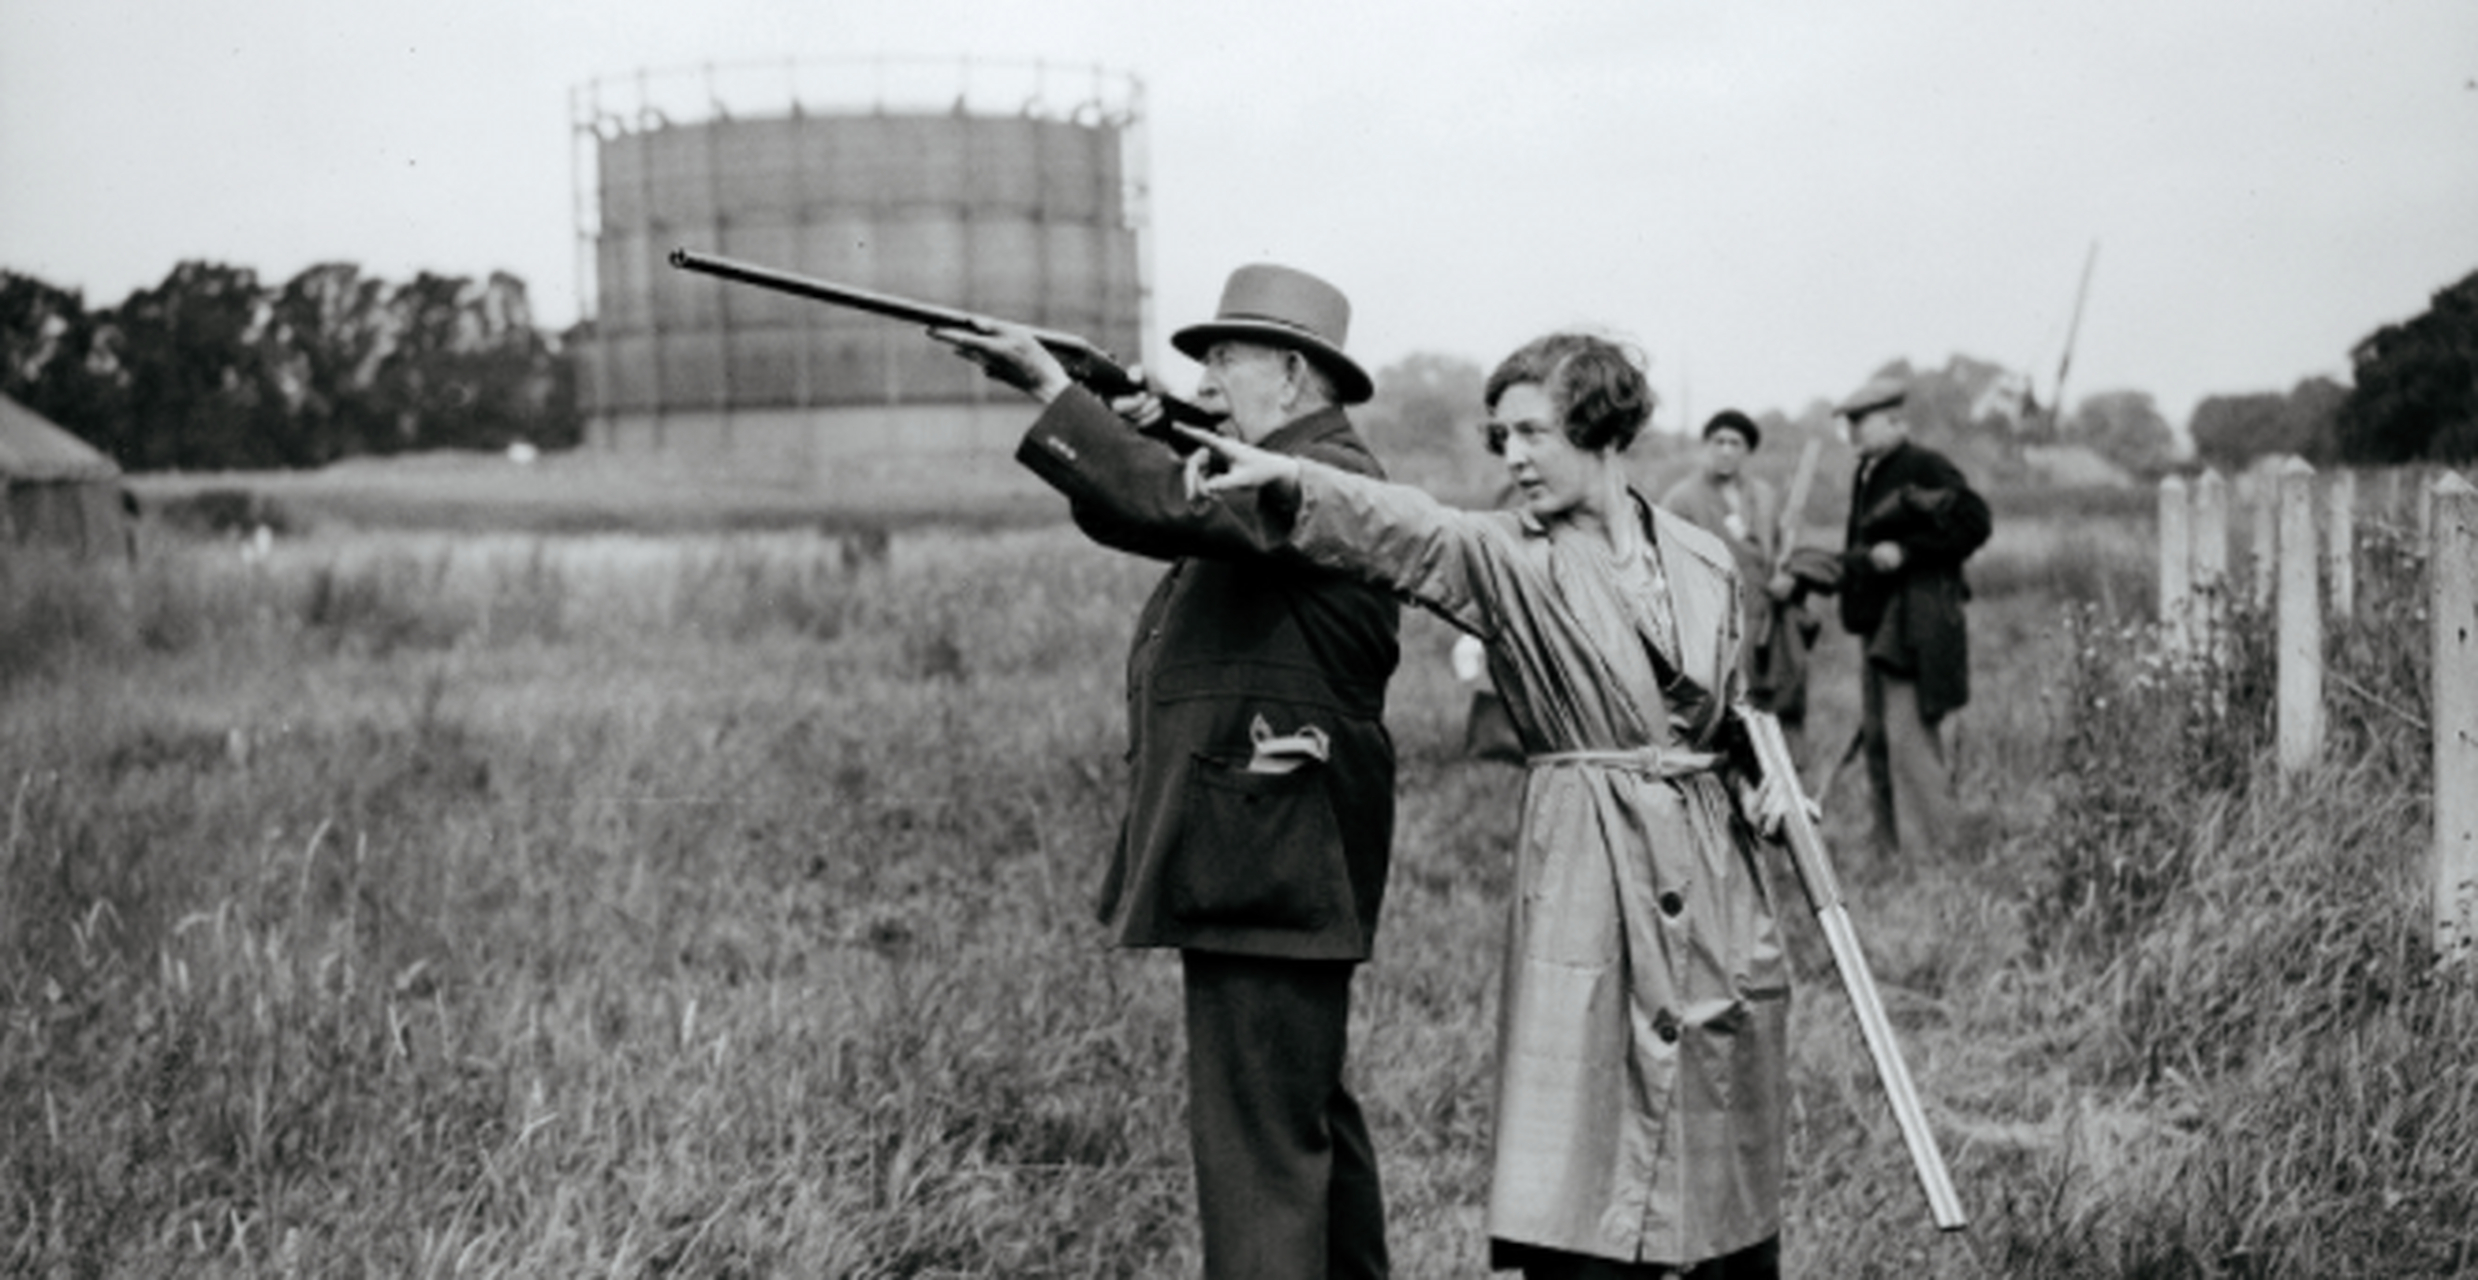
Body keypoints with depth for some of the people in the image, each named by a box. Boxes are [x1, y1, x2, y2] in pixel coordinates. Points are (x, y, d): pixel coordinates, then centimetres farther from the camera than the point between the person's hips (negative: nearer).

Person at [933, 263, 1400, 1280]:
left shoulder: (1329, 477, -15)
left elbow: (1173, 505, -29)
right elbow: (1125, 515, 19)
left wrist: (1052, 389, -26)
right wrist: (1135, 426, 1)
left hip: (1269, 861, -11)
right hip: (1256, 852, 11)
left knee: (1258, 1131, -11)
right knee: (1305, 1111, 20)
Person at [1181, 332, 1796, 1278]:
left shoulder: (1705, 562, 7)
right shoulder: (1508, 560, -5)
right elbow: (1399, 529, -25)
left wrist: (1760, 780, 1)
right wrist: (1283, 478, -42)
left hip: (1714, 876, 3)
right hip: (1586, 874, -3)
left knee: (1733, 1162, 12)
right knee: (1578, 1190, -7)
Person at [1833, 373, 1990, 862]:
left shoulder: (1926, 468, -9)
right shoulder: (1865, 475, 17)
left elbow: (1972, 522, -16)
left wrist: (1905, 551, -18)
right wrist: (1854, 563, 10)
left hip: (1916, 621, -9)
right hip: (1877, 620, 9)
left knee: (1910, 735, -10)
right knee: (1877, 737, 10)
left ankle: (1927, 850, -5)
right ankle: (1890, 845, 16)